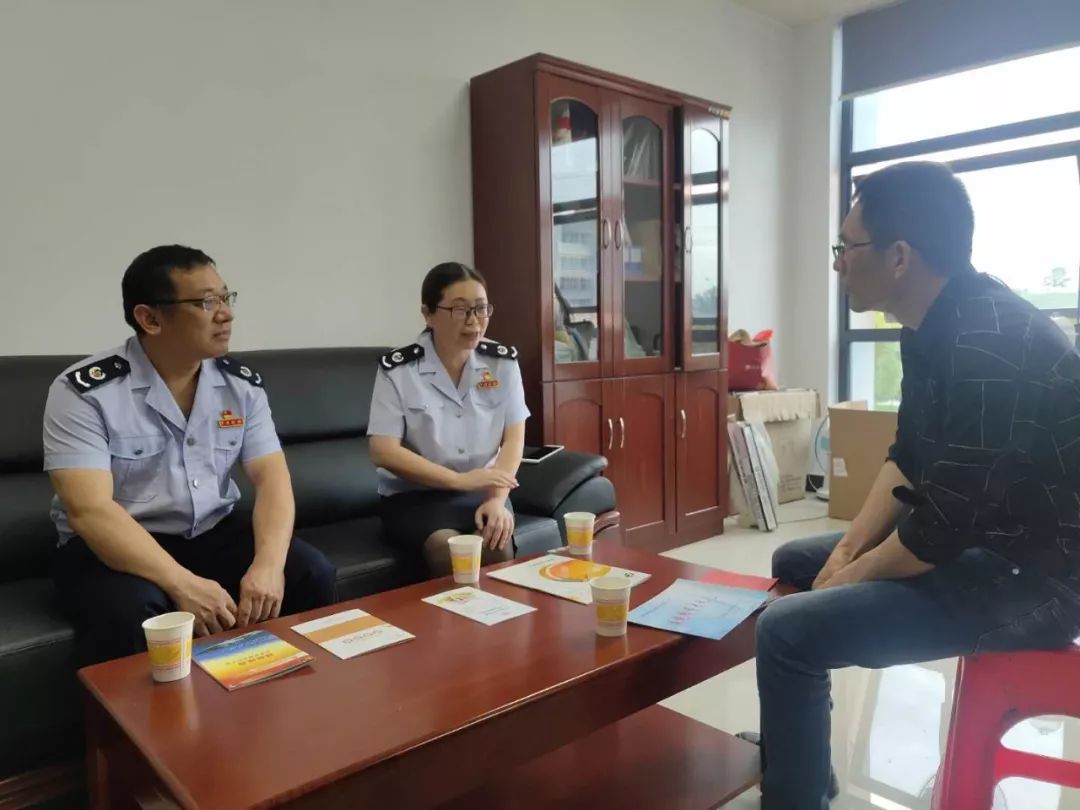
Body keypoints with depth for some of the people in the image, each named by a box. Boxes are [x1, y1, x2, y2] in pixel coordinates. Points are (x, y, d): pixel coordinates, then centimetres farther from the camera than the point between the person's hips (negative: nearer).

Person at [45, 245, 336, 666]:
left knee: (312, 573, -18)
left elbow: (271, 477, -8)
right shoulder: (84, 391, -15)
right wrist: (183, 585, -33)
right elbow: (89, 510, -24)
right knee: (127, 610, -35)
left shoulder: (243, 384, -1)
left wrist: (268, 564, -27)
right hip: (112, 547, -3)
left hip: (212, 535, 4)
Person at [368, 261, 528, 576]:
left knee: (497, 544, -28)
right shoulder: (397, 370, -9)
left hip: (482, 490, 2)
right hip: (413, 495, -2)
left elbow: (514, 437, -2)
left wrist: (498, 499, -19)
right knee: (447, 549, -30)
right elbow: (384, 452, -12)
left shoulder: (503, 362, 0)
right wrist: (460, 480, -20)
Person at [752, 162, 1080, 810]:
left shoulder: (989, 346, -28)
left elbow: (943, 526, -26)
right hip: (974, 536, 10)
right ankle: (797, 752, 31)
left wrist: (851, 577, -10)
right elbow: (908, 459, 10)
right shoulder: (934, 328, 3)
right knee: (794, 564, 17)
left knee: (787, 632, -21)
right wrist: (848, 550, 1)